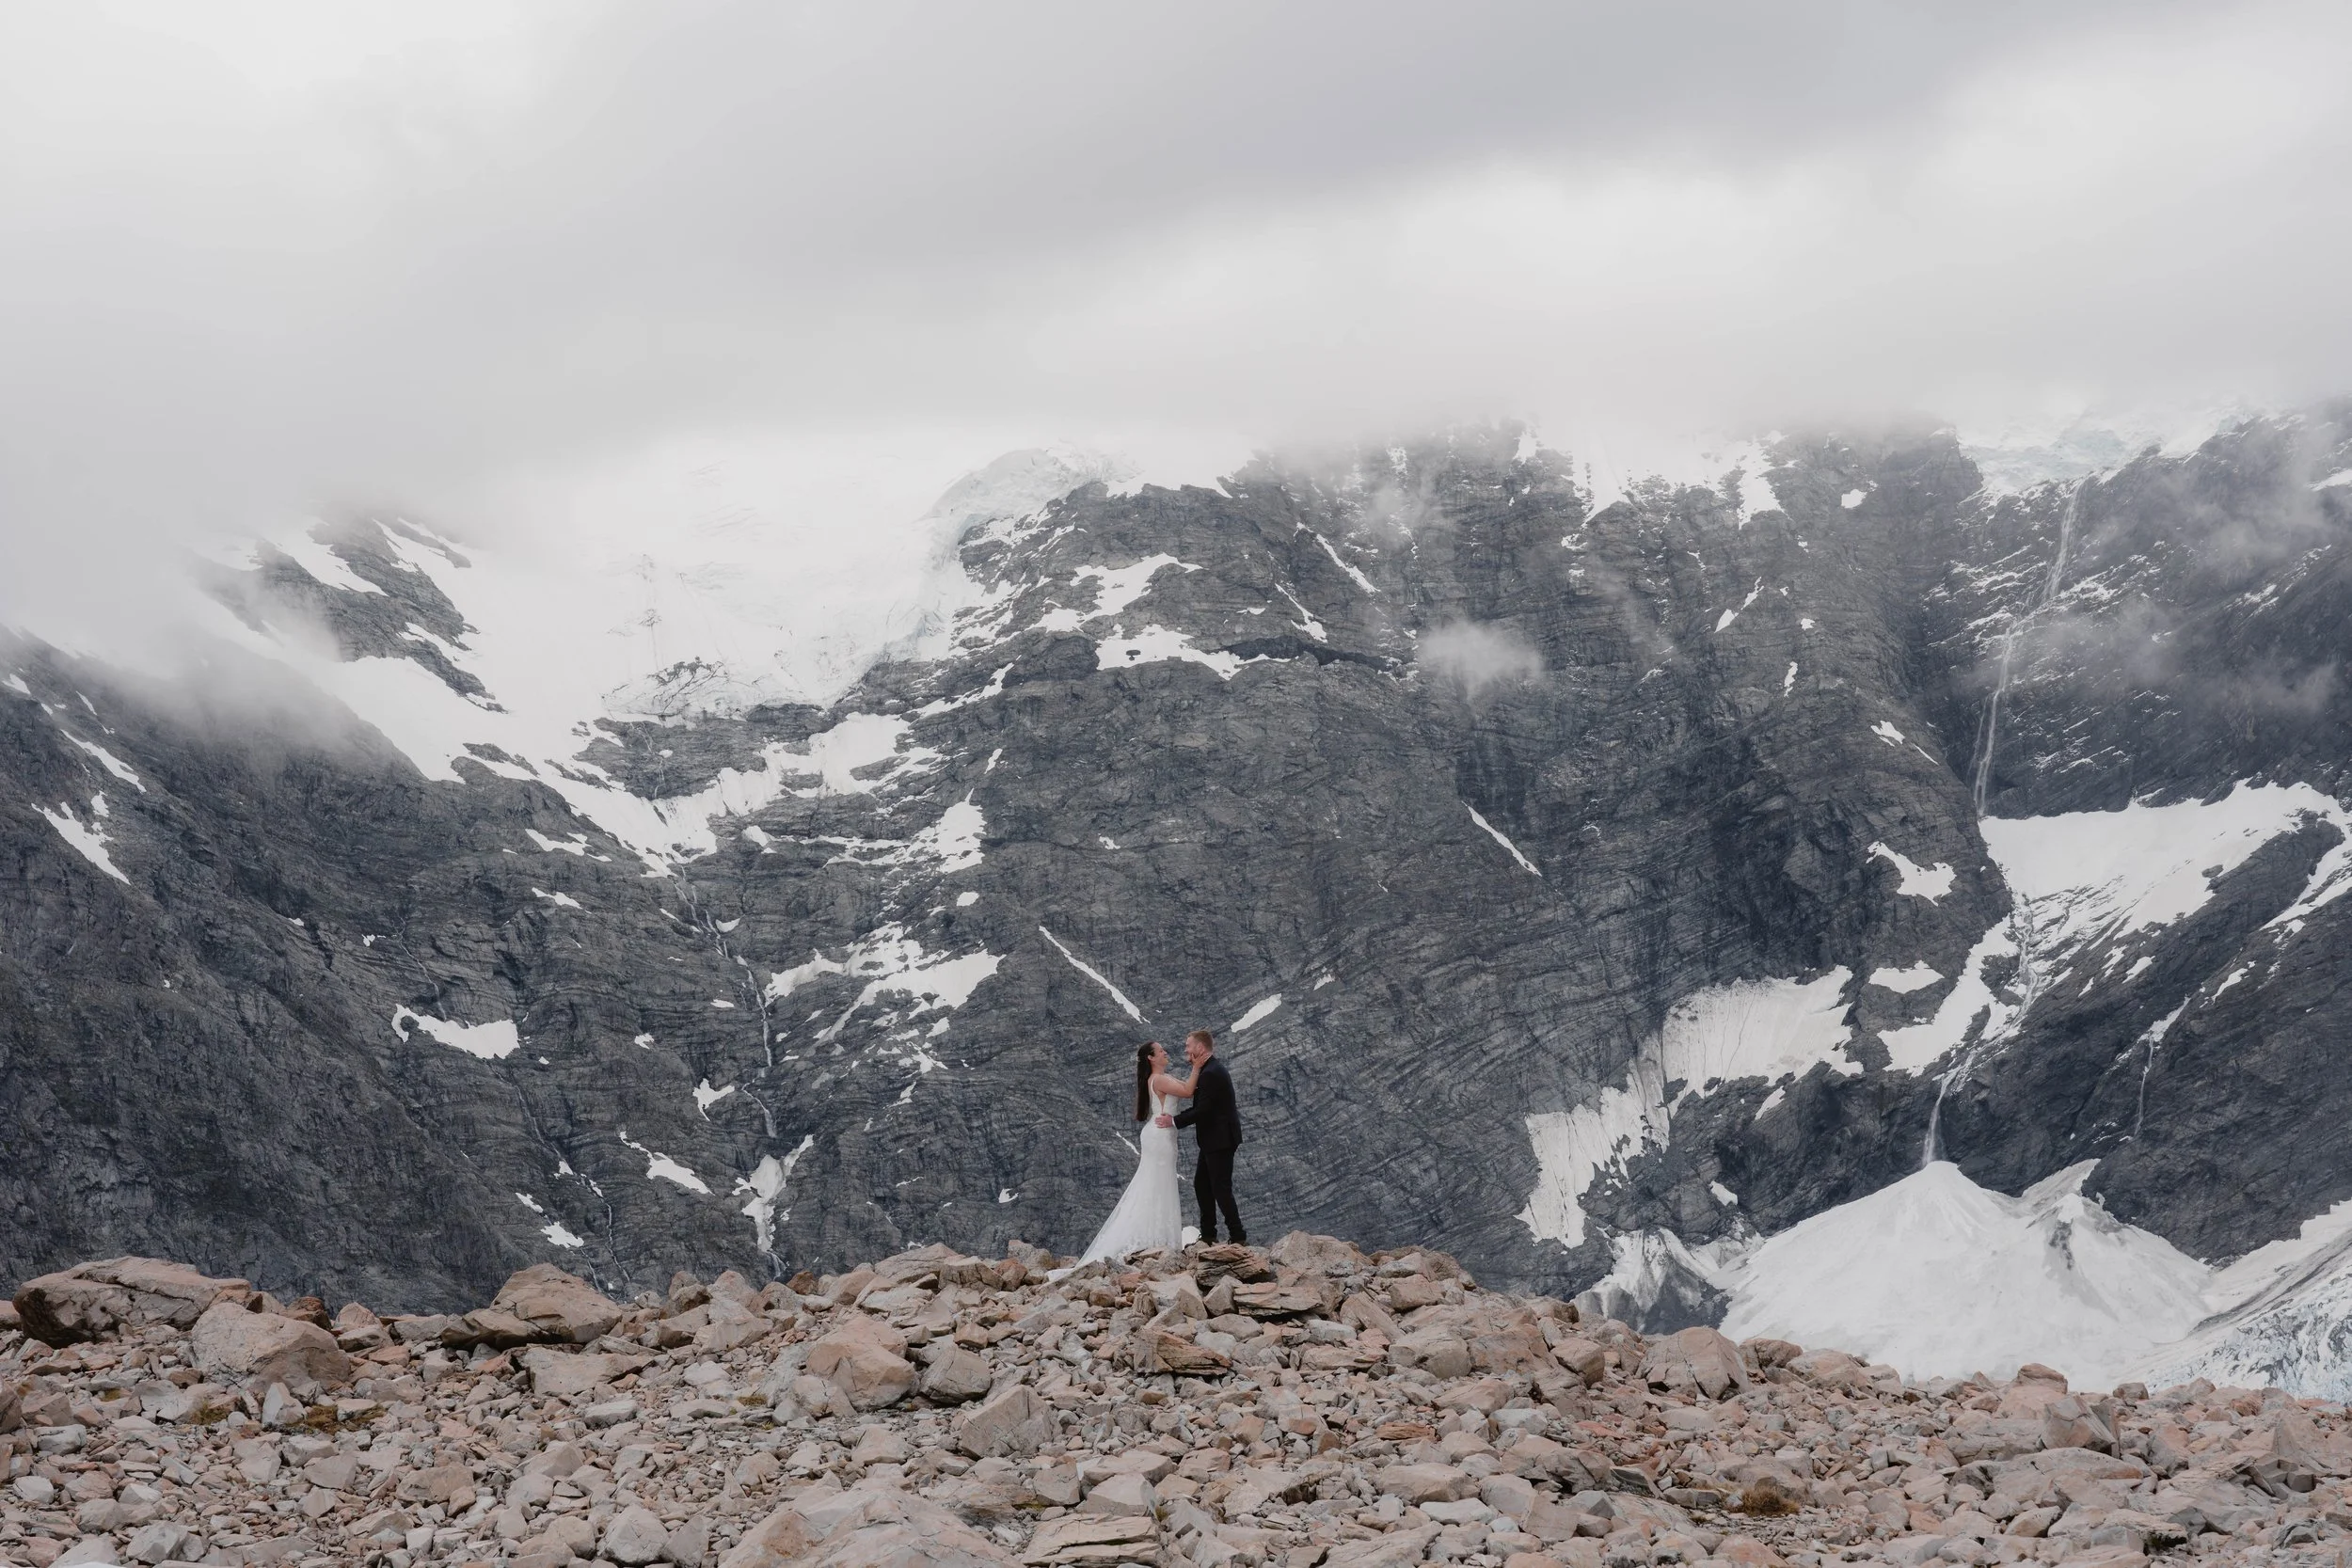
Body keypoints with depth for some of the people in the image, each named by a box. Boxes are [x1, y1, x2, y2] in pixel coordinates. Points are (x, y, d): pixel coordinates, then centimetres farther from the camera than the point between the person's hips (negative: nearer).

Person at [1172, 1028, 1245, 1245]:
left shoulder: (1210, 1074, -22)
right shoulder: (1211, 1069, 12)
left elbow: (1202, 1111, -24)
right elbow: (1200, 1106, 15)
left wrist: (1174, 1121, -17)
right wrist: (1175, 1118, 7)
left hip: (1220, 1140, -11)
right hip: (1214, 1140, 11)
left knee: (1221, 1189, -5)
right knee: (1201, 1185, 16)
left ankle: (1238, 1238, 1)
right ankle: (1208, 1236, 23)